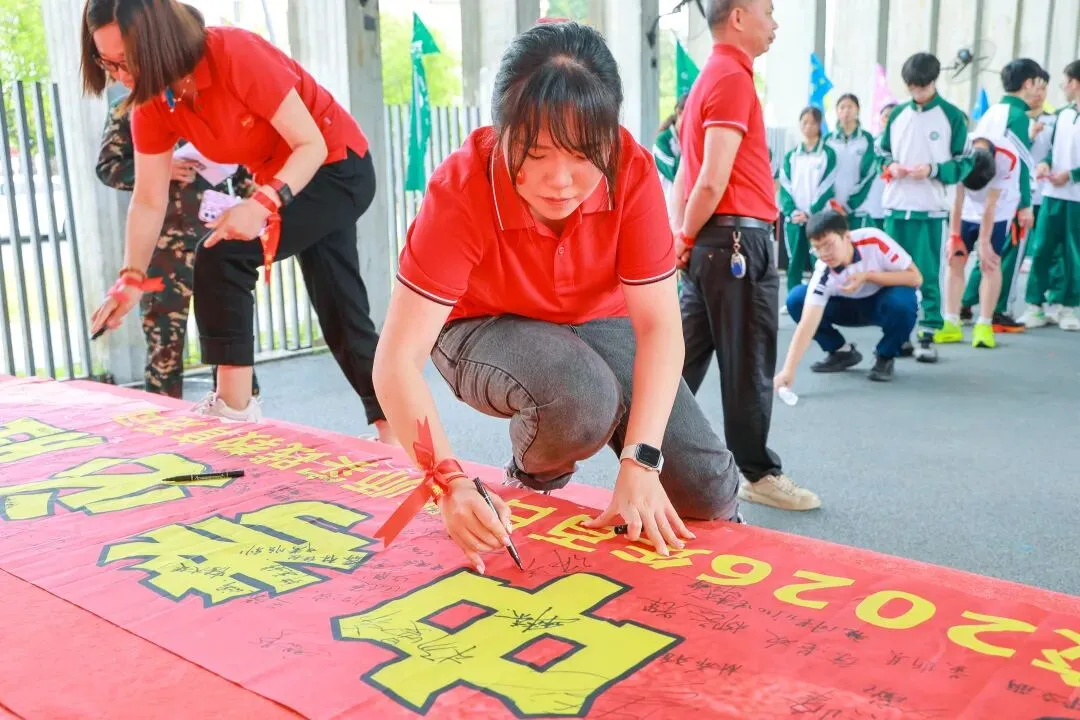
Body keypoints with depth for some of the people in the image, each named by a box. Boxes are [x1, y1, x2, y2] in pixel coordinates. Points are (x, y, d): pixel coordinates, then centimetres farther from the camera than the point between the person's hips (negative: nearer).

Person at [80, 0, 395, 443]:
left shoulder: (238, 55, -28)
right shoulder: (151, 106, -7)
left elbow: (312, 145, -25)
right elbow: (149, 202, -4)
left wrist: (263, 204, -38)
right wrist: (131, 280, -13)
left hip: (340, 168, -8)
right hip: (280, 183, 8)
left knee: (221, 258, -21)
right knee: (343, 316, 8)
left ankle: (234, 409, -11)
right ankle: (393, 436, 17)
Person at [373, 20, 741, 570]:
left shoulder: (632, 172, -25)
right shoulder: (462, 191, -32)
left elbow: (659, 326, -23)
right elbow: (398, 357, -33)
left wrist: (639, 462, -34)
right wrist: (451, 482, -47)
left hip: (598, 322, 2)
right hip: (486, 328, -2)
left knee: (708, 492, -12)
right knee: (580, 395, -37)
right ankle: (532, 484, -2)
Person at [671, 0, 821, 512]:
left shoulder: (710, 78, 18)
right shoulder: (733, 78, -12)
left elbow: (687, 174, 17)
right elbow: (714, 180, -19)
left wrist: (681, 237, 10)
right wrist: (686, 240, -7)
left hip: (710, 243, 9)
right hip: (738, 240, -9)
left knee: (687, 357, 12)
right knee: (749, 366, 1)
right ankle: (758, 474, 13)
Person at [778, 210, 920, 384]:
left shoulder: (873, 240, -30)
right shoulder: (823, 273, -27)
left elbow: (915, 278, -24)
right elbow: (807, 323, -34)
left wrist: (868, 276, -35)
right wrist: (788, 370, -44)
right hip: (851, 306, 2)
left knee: (901, 302, -38)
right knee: (797, 299, -20)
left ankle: (886, 356, -6)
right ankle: (843, 352, 2)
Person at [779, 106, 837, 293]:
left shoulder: (828, 154, 4)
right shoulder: (790, 156, 13)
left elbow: (827, 187, -4)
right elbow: (785, 187, 5)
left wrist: (811, 213, -13)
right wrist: (792, 211, -10)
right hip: (794, 219, 3)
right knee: (794, 263, 5)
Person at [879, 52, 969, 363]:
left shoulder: (953, 116, 1)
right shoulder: (897, 114, 11)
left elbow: (962, 165, 0)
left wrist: (933, 170, -17)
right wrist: (890, 166, -5)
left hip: (930, 209, -3)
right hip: (895, 206, 4)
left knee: (927, 275, -2)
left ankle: (928, 336, 4)